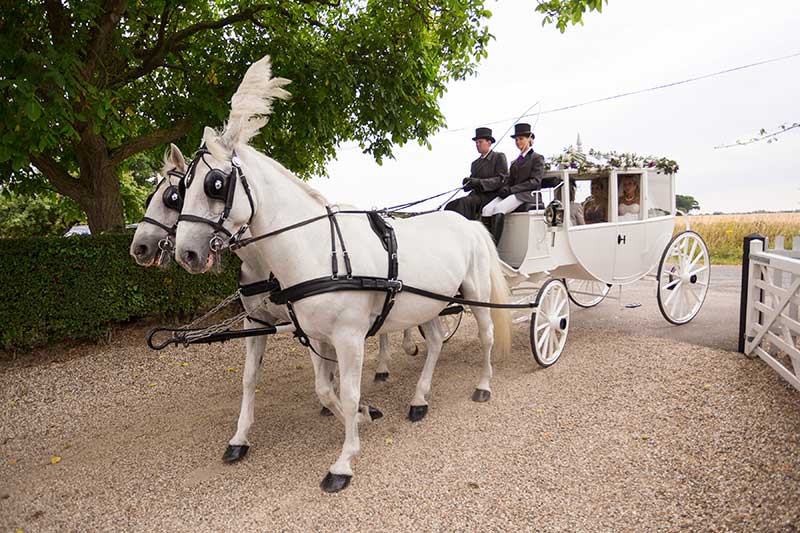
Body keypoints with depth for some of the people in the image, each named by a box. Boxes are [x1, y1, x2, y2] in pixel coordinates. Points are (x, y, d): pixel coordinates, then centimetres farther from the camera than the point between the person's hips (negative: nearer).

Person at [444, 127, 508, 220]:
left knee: (464, 202, -32)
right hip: (476, 195, 6)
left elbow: (502, 179, -7)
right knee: (451, 205, -21)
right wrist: (468, 182, -7)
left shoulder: (499, 157, 5)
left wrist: (479, 182, -19)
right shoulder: (475, 163, 26)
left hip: (491, 195, -6)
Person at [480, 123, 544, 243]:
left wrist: (511, 189, -13)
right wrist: (504, 188, -6)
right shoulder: (516, 161, 29)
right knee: (486, 209, -23)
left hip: (527, 195, -6)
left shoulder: (537, 158, 8)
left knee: (499, 208, -34)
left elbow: (535, 182, -5)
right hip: (512, 194, 6)